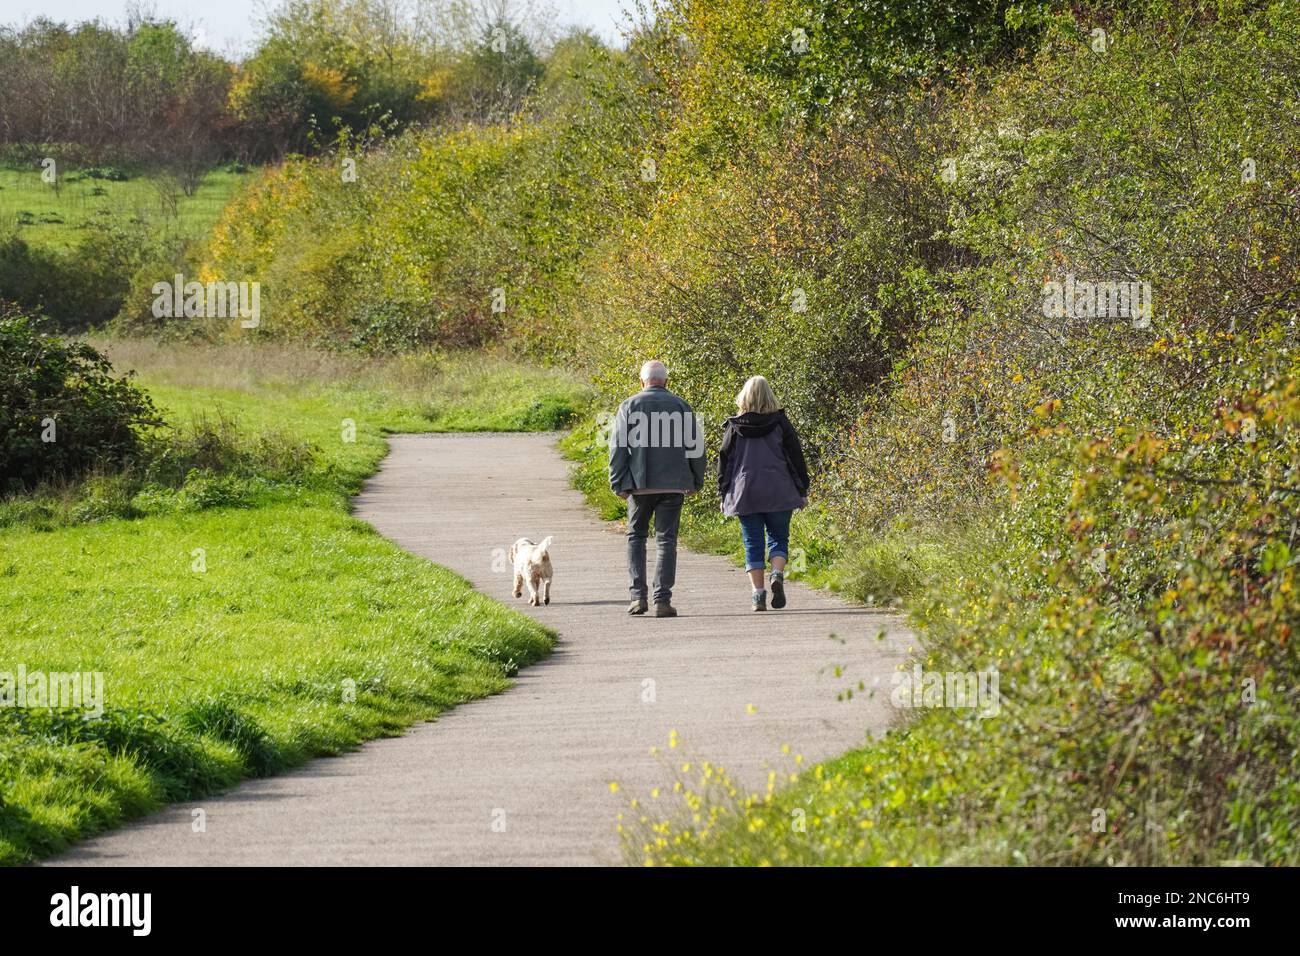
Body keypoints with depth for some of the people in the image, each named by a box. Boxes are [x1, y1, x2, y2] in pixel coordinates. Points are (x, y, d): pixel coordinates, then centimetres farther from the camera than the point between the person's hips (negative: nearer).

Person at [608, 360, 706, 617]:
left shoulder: (629, 407, 1)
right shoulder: (681, 406, 4)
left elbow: (618, 448, -3)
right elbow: (696, 445, 6)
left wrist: (618, 484, 0)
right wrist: (696, 481, 15)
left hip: (639, 483, 0)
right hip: (673, 484, 0)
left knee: (636, 536, 14)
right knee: (666, 540, 2)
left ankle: (637, 595, 4)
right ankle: (662, 600, -5)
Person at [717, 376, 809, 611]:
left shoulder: (734, 427, 1)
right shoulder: (780, 423, 0)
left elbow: (725, 461, 4)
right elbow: (796, 457, 3)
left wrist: (723, 495, 12)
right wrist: (802, 490, 11)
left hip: (745, 493, 0)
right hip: (778, 493, 0)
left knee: (753, 543, 5)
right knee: (778, 538, 11)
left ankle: (758, 593, -1)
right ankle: (777, 575, -16)